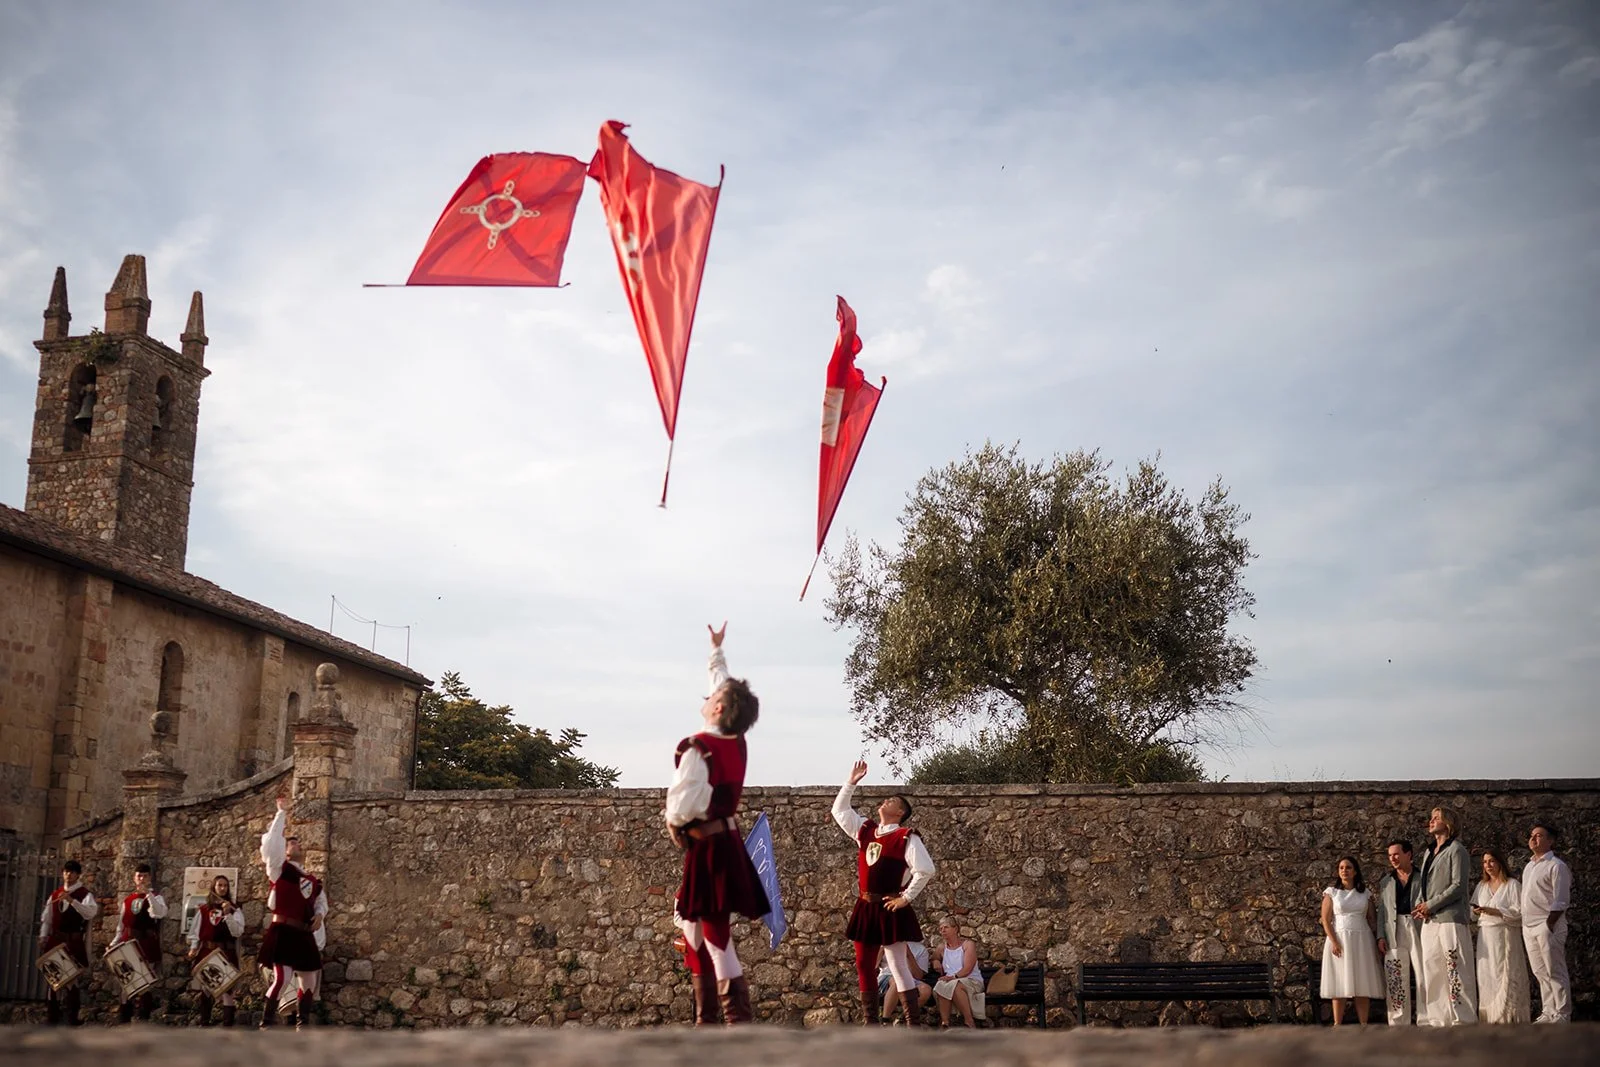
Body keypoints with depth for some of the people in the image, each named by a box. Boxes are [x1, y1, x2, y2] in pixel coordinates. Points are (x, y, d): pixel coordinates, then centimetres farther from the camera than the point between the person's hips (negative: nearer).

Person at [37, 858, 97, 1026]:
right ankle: (51, 1017, 14)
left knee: (73, 977, -5)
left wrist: (72, 900, -33)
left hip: (74, 942, -5)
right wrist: (43, 938, 3)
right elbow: (47, 918, 12)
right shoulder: (55, 894, 11)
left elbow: (90, 913, -23)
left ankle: (72, 1018, -1)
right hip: (55, 940, 5)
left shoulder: (85, 894, -4)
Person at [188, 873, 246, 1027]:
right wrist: (193, 948, -2)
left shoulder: (235, 909, 3)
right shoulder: (204, 909, 8)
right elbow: (196, 931, 10)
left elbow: (237, 932, -8)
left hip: (226, 954, -2)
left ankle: (228, 1023, -6)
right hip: (206, 952, 2)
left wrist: (228, 914, -18)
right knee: (205, 988, 7)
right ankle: (204, 1022, 16)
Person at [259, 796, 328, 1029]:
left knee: (310, 980, 12)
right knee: (281, 977, -16)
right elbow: (272, 841, -12)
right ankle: (267, 1024, -8)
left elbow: (321, 900, 27)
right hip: (283, 932, -7)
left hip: (304, 935, 7)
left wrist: (320, 914, 4)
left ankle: (302, 1023, 23)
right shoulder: (279, 867, 0)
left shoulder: (312, 879, 18)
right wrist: (282, 813, -6)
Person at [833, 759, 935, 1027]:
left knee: (898, 967, -6)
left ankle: (914, 1025, -2)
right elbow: (840, 810, 19)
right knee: (863, 965, 10)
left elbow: (926, 869, -16)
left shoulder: (906, 838, -9)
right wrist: (851, 783, 11)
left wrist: (906, 897, -13)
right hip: (865, 907, 7)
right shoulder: (864, 830, 11)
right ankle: (869, 1021, 20)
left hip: (889, 908, -7)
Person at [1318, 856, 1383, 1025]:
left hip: (1362, 941, 2)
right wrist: (1334, 942, -12)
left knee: (1363, 986, -2)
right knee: (1339, 985, -4)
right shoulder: (1331, 892, 3)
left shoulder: (1365, 893, 10)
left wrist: (1375, 942, 1)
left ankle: (1364, 1025, -1)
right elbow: (1326, 920, -1)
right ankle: (1337, 1025, -4)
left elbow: (1371, 919, 12)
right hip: (1339, 940, -2)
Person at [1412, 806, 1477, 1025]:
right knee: (1431, 971, 5)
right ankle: (1438, 1019, 9)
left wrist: (1430, 905, -11)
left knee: (1456, 971, -7)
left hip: (1450, 918, -7)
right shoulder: (1428, 852, 20)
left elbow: (1458, 886, -10)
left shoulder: (1456, 850, -2)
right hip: (1429, 921, 7)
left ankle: (1463, 1019, -4)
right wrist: (1420, 906, 2)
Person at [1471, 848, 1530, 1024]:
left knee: (1505, 973, -9)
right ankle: (1489, 1015, 3)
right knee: (1486, 974, 1)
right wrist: (1475, 911, -6)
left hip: (1505, 933, -5)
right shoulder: (1481, 886, 18)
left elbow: (1518, 911, -9)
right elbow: (1474, 909, 16)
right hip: (1486, 935, 5)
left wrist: (1495, 911, -17)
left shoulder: (1512, 884, 0)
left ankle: (1508, 1013, -7)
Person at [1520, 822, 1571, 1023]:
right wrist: (1525, 926, 12)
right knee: (1540, 973, 10)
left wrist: (1549, 925, -17)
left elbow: (1561, 901, -12)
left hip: (1548, 925, -8)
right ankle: (1548, 1013, 16)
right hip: (1529, 927, 8)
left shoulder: (1556, 866, -6)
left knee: (1555, 972, -4)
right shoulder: (1528, 867, 19)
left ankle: (1562, 1015, 1)